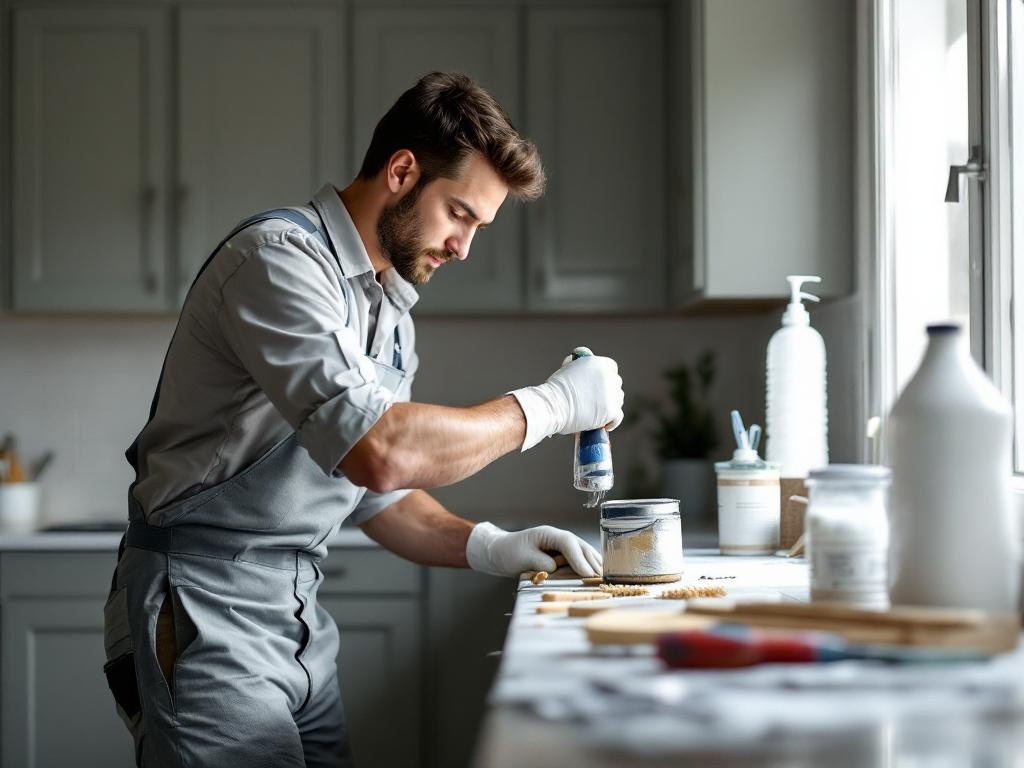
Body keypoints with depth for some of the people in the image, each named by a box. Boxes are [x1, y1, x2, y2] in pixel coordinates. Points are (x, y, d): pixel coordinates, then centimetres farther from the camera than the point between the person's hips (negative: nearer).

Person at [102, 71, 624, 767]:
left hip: (300, 621, 9)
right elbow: (378, 451, -28)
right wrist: (548, 405, -17)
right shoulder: (279, 256, -15)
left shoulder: (390, 315, 15)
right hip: (206, 614, -9)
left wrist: (484, 546, 2)